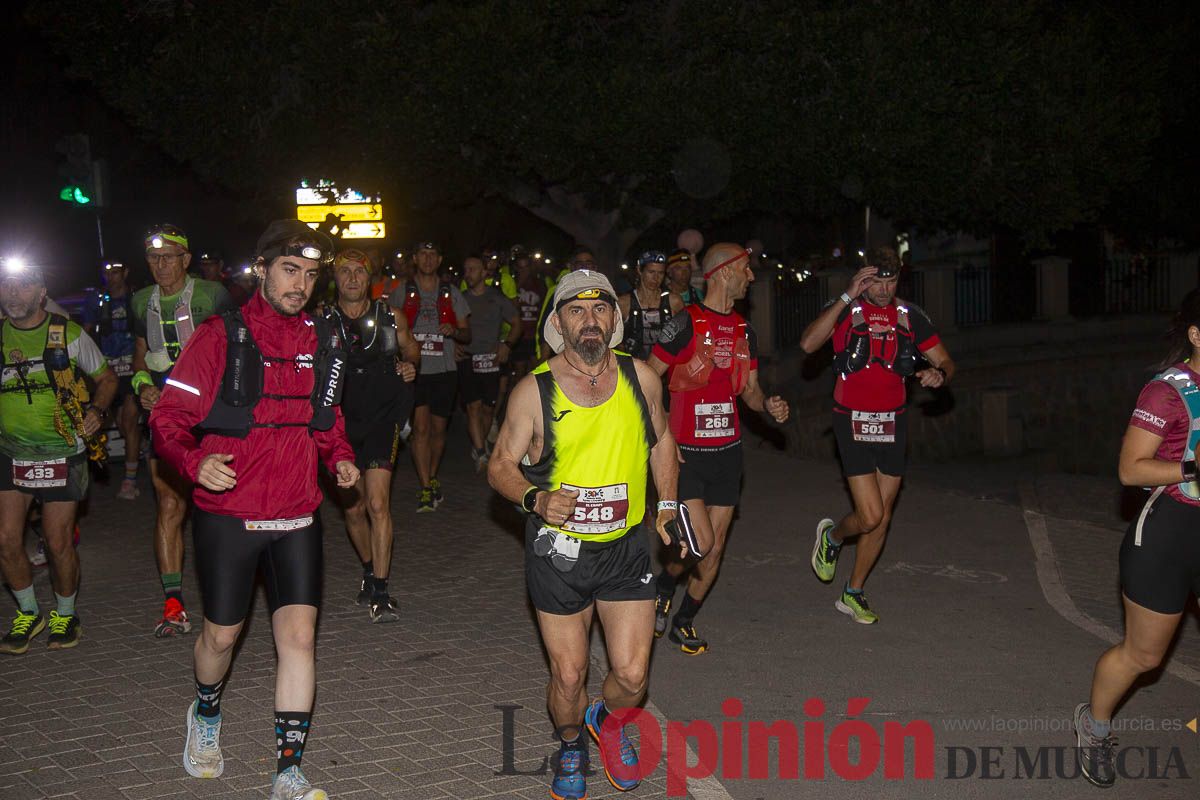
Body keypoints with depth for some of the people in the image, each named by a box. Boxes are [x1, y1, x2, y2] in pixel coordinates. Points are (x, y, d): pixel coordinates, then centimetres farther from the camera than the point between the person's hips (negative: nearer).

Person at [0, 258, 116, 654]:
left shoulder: (68, 333, -4)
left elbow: (106, 377, 7)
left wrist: (96, 411, -11)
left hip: (61, 455, -2)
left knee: (58, 543, 2)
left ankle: (64, 614, 25)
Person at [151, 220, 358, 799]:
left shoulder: (323, 342, 6)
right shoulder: (220, 337, -8)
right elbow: (168, 417, -7)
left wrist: (340, 457, 1)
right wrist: (196, 461, -26)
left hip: (296, 519, 3)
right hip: (228, 516, -3)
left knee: (298, 634, -3)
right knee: (221, 632, 12)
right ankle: (206, 715, 45)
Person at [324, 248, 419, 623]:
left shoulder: (391, 317, 1)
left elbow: (410, 346, 20)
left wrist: (410, 364, 2)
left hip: (382, 419, -2)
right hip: (342, 422, 2)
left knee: (377, 504, -14)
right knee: (353, 508, 11)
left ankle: (379, 593, -10)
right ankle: (370, 571, 37)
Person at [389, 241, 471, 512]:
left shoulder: (451, 293, 9)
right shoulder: (402, 293, 6)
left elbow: (467, 335, 11)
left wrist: (454, 331, -12)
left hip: (444, 370, 2)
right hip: (414, 369, -2)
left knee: (438, 429, 10)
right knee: (420, 427, -10)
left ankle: (432, 478, 30)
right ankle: (427, 489, -8)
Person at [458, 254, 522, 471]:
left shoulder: (497, 298, 7)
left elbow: (516, 324, 11)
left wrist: (507, 345, -3)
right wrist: (454, 345, -2)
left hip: (491, 359, 1)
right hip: (467, 358, -1)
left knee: (487, 408, 4)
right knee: (473, 406, -13)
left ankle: (478, 444, 27)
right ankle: (481, 454, -17)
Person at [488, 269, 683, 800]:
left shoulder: (641, 378, -2)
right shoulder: (534, 391, -10)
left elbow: (661, 441, 16)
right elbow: (500, 467, -2)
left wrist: (667, 504, 8)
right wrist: (536, 498, -21)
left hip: (626, 548, 2)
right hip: (557, 552, -2)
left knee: (632, 677, -1)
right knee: (568, 675, 7)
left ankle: (608, 721, 35)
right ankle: (571, 747, 40)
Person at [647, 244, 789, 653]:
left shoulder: (745, 331, 11)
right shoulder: (685, 324, -10)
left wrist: (768, 404, -4)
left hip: (727, 450, 6)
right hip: (685, 451, -6)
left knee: (716, 546, 9)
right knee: (701, 542, -13)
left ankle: (685, 621, 26)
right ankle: (662, 585, 19)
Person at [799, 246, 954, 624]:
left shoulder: (909, 315, 4)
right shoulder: (845, 309, -7)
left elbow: (945, 362, 9)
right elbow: (808, 343, -25)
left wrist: (939, 373, -15)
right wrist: (848, 296, -26)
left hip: (892, 423, 5)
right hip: (853, 422, -4)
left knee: (882, 518, 9)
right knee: (870, 516, -12)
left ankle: (852, 594, 25)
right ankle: (832, 536, 23)